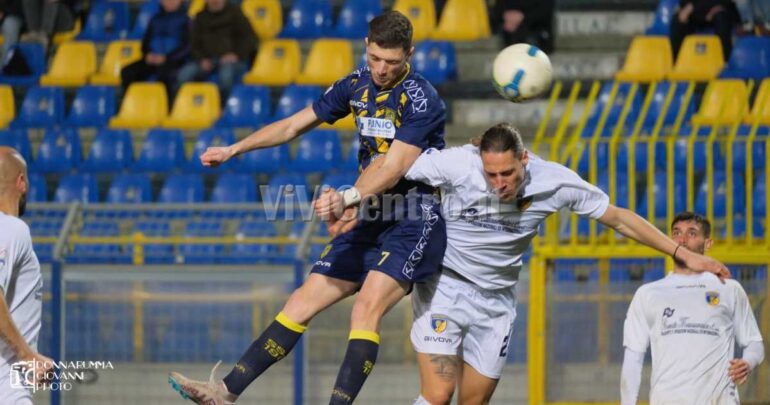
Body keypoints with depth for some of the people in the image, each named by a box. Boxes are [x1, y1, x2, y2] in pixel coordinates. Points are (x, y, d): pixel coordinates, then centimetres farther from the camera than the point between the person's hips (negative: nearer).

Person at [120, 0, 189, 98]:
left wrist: (165, 57, -15)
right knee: (127, 72, -21)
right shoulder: (155, 19, 19)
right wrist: (147, 54, -2)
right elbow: (145, 42, 21)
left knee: (165, 73, -40)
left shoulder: (184, 19, 4)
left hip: (174, 60, -5)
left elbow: (187, 46, -4)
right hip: (152, 59, 5)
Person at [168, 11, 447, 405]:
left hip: (414, 224, -7)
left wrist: (348, 197, -41)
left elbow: (393, 169, -26)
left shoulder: (421, 100, -16)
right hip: (370, 222, 7)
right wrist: (234, 149, 17)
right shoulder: (357, 85, 7)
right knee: (302, 302, 4)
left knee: (366, 308, -26)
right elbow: (294, 125, 19)